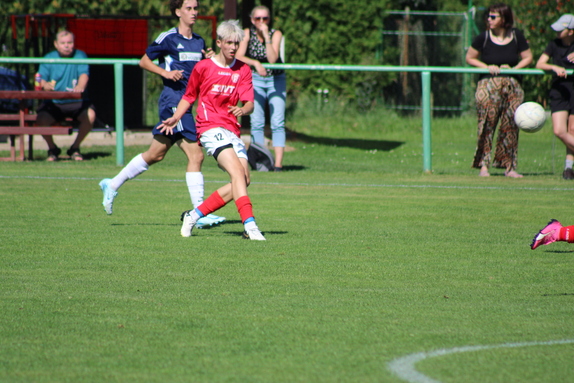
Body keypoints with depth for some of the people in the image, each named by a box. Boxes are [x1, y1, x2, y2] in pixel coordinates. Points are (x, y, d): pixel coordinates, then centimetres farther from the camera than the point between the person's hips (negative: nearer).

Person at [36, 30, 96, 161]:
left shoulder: (80, 56, 3)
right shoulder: (48, 58, 6)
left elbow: (84, 74, -14)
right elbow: (41, 80, -2)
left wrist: (80, 86, -37)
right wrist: (45, 84, -28)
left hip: (76, 101, 0)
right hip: (54, 103, 0)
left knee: (90, 115, -31)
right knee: (41, 119, -29)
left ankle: (75, 148, -6)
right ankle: (52, 149, 2)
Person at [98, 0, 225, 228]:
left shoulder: (199, 42, 14)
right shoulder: (168, 38, -6)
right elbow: (144, 61, 0)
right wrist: (165, 72, -15)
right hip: (173, 102, -8)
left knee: (155, 155, 13)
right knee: (195, 155, -13)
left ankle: (112, 185, 27)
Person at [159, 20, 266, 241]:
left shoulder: (243, 70, 8)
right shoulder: (203, 67, 1)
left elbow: (249, 103, -3)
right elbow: (189, 97, 14)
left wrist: (243, 110, -27)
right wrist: (175, 118, 0)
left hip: (232, 130, 5)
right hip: (211, 128, -5)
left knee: (244, 179, -5)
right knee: (237, 172, -23)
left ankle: (194, 215, 5)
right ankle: (249, 225, -33)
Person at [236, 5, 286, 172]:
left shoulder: (276, 34, -11)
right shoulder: (247, 33, -7)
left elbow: (272, 59, -24)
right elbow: (238, 56, -18)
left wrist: (266, 36, -26)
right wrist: (255, 63, -33)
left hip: (276, 80, -1)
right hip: (255, 79, 1)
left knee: (277, 122, -10)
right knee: (256, 122, -6)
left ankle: (278, 163, -15)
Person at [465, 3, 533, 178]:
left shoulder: (517, 37, 3)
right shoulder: (483, 38, -1)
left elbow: (528, 57, 10)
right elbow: (470, 58, 7)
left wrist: (514, 68, -6)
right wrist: (487, 67, -7)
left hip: (512, 86, 2)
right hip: (488, 85, -2)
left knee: (511, 127, 1)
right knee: (487, 125, -8)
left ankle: (509, 167, 7)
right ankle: (483, 165, -4)